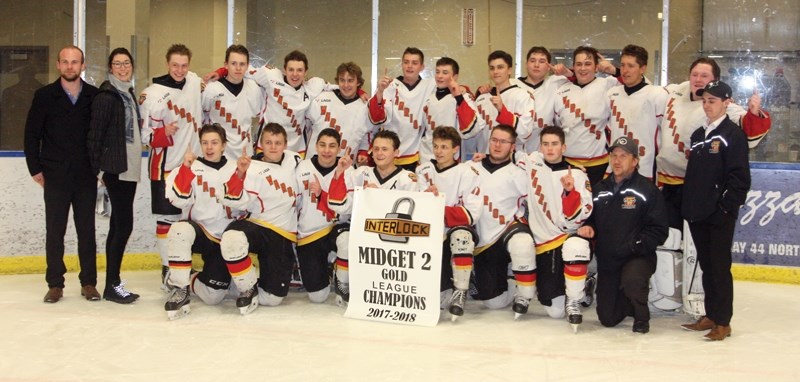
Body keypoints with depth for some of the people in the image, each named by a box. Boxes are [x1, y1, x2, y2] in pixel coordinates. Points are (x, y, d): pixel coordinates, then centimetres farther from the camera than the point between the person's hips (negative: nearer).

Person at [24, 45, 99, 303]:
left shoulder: (95, 96, 1)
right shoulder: (44, 96, 1)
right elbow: (32, 134, 4)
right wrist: (35, 168, 0)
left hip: (86, 176, 0)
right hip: (55, 176, 0)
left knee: (87, 230, 6)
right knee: (54, 231, 5)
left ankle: (89, 283, 14)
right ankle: (55, 284, 13)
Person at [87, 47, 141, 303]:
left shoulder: (129, 94, 17)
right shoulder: (106, 96, -9)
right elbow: (95, 134, -12)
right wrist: (98, 169, -14)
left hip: (130, 169, 9)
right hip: (115, 169, -9)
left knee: (118, 224, 10)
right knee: (124, 224, -9)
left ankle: (113, 282, 16)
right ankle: (112, 285, -1)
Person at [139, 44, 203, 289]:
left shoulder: (195, 82, 3)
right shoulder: (152, 95, -12)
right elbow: (144, 135, -11)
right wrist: (163, 133, -24)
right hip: (166, 166, -6)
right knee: (168, 218, -3)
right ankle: (168, 268, 9)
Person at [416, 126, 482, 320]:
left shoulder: (466, 173, -8)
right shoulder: (424, 170, 5)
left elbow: (471, 213, -17)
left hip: (459, 228, -4)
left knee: (460, 235, -37)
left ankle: (460, 293, -26)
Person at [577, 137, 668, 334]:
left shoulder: (647, 190, -8)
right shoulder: (599, 189, 8)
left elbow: (658, 230, -10)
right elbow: (590, 218, 19)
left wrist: (635, 246, -22)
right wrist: (587, 227, -4)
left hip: (638, 258, -5)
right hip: (606, 260, 5)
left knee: (631, 280, -39)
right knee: (607, 318, 3)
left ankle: (641, 317, -6)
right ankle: (630, 304, 39)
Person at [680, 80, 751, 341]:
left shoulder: (733, 134, -7)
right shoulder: (698, 134, 15)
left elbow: (739, 178, -13)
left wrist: (727, 208, -17)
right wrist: (687, 206, 12)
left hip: (720, 215, -7)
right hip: (697, 214, 7)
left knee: (720, 267, -3)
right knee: (706, 266, 13)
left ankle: (723, 322, 4)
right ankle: (710, 316, 22)